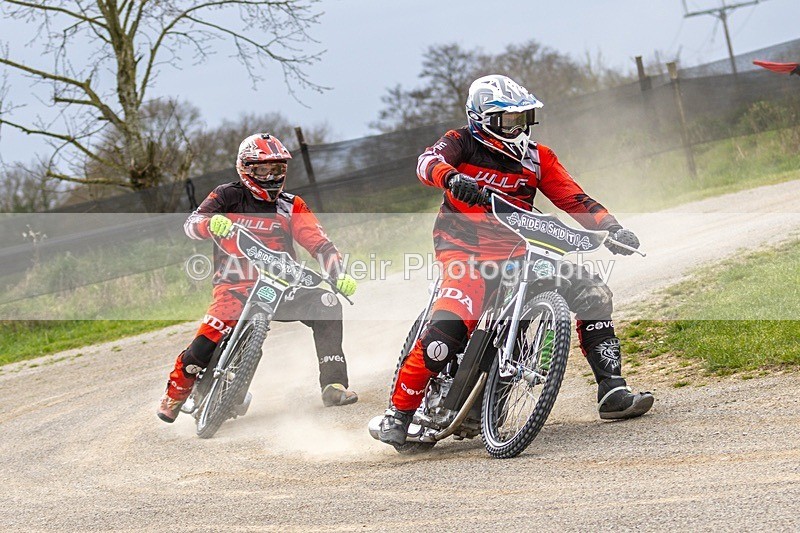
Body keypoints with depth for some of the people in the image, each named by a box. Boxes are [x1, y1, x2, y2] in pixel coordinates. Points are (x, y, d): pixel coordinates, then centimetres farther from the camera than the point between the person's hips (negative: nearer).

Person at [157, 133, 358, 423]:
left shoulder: (291, 206, 11)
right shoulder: (228, 196, 5)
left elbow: (320, 243, 3)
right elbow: (191, 222, -8)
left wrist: (340, 275, -13)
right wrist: (211, 223, -32)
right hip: (236, 285, -3)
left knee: (326, 304, -21)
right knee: (209, 339, -24)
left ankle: (333, 385, -13)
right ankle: (176, 391, 5)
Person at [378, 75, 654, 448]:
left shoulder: (537, 158, 12)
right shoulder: (462, 144, 2)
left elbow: (574, 200, 7)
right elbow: (429, 161, -19)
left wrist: (611, 228, -9)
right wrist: (452, 179, -42)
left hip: (518, 250, 5)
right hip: (465, 252, -5)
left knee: (591, 291, -7)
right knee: (447, 328, -28)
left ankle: (612, 391, -1)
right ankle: (398, 414, -14)